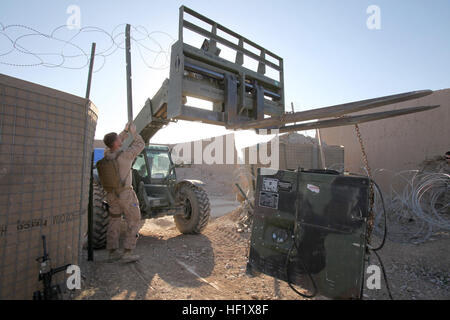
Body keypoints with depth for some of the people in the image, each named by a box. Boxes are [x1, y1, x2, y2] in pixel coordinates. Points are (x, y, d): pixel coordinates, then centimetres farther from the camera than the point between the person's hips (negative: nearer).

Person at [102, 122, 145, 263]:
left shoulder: (106, 153, -2)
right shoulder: (125, 155, -20)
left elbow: (116, 144, 19)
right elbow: (140, 145, -6)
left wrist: (126, 131, 17)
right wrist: (133, 132, 5)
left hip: (111, 194, 7)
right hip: (125, 194, -6)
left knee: (114, 222, 15)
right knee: (133, 222, 5)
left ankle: (113, 253, 21)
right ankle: (127, 253, 4)